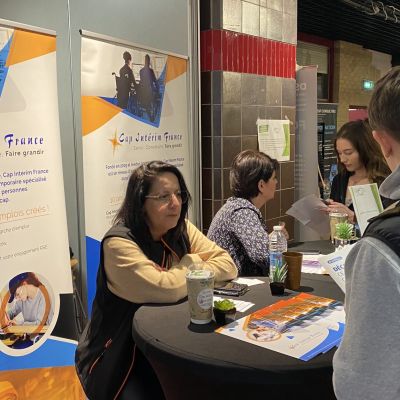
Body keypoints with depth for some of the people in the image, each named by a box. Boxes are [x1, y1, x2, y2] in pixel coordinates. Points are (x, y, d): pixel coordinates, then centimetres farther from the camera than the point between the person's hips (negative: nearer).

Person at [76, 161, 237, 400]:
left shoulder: (182, 230, -1)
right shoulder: (119, 243, -21)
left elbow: (227, 266, -7)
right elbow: (165, 290, -31)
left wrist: (182, 277, -21)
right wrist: (192, 263, -12)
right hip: (117, 356, -5)